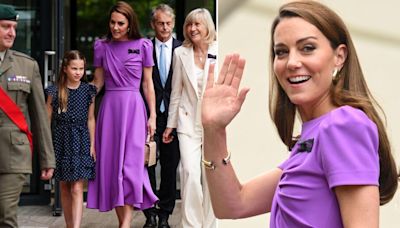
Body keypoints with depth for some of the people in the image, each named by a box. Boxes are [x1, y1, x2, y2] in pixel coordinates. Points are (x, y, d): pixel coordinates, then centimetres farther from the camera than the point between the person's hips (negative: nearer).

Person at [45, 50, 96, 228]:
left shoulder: (88, 90, 2)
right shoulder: (55, 91, -2)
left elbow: (90, 119, 7)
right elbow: (47, 120, 0)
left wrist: (92, 144, 4)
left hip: (81, 142, -1)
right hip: (61, 141, 1)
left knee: (77, 189, -9)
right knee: (64, 188, 10)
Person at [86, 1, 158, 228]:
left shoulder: (143, 46, 1)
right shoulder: (102, 46, 8)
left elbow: (148, 83, 4)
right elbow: (98, 81, 13)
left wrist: (152, 116, 1)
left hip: (133, 107, -3)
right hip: (109, 107, 3)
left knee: (130, 164, -11)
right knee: (110, 164, 2)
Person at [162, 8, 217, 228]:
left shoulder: (218, 51, -1)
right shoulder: (180, 53, 4)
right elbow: (176, 92, 9)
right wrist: (170, 124, 10)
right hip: (188, 121, 0)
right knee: (190, 172, -11)